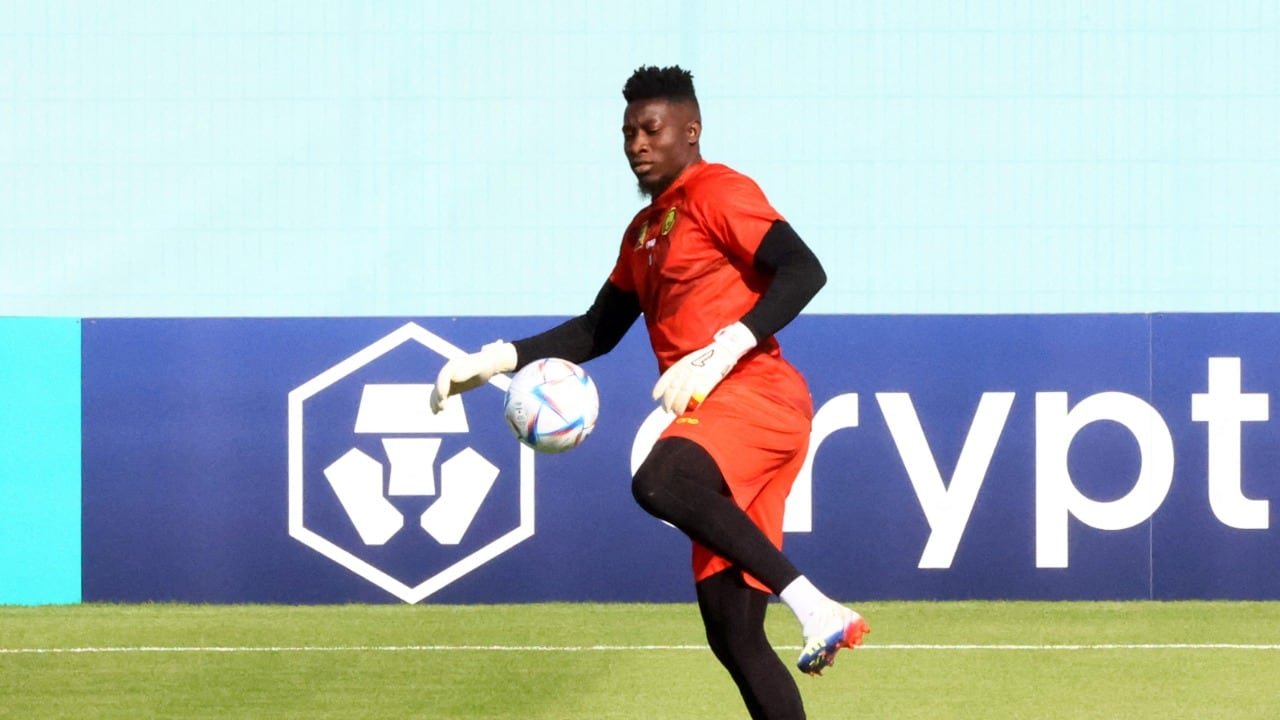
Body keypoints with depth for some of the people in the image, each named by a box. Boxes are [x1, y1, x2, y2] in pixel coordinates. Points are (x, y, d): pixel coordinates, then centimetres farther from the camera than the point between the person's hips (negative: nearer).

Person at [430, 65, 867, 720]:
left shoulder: (717, 193, -2)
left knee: (658, 485, -37)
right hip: (713, 418, 9)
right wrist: (494, 361, 23)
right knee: (732, 634, 2)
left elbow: (804, 271, -15)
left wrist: (722, 353, -23)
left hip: (756, 395, -9)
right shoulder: (643, 232, 25)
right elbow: (597, 331, 33)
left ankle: (811, 605, -35)